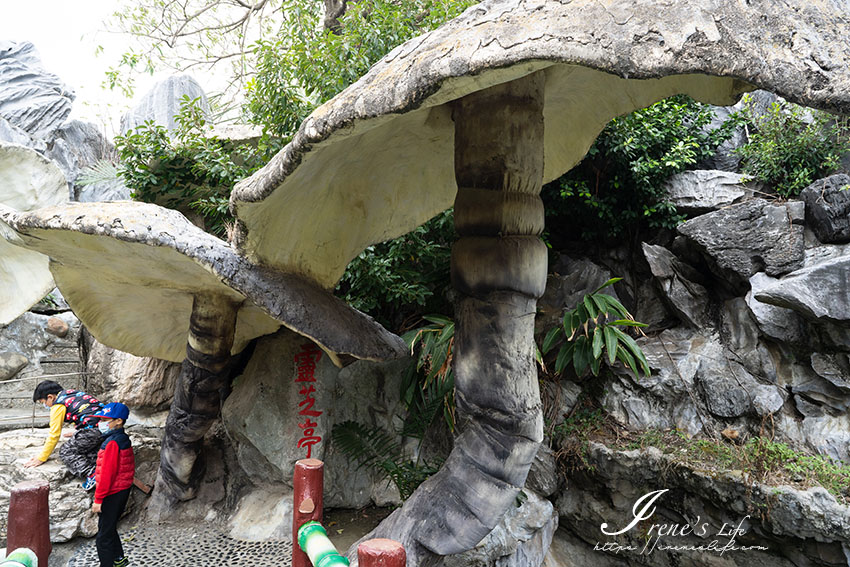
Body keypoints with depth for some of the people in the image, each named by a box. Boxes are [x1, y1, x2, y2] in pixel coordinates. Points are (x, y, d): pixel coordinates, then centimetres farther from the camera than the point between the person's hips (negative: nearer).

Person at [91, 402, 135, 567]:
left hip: (113, 494, -10)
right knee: (110, 528, 24)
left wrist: (98, 499, -16)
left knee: (104, 536, 1)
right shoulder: (124, 439, 8)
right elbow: (130, 467, 16)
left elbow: (107, 473, -22)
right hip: (124, 490, 10)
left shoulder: (112, 443, -21)